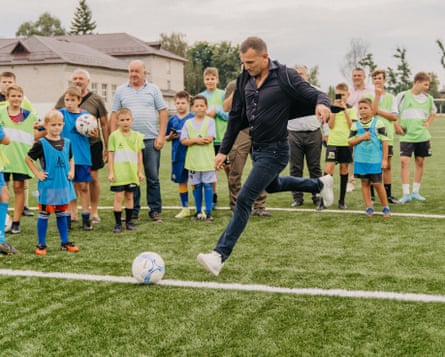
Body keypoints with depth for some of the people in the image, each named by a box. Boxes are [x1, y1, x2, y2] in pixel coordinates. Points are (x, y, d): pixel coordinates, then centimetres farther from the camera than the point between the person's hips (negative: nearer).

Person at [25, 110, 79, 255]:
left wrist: (71, 170, 4)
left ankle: (65, 242, 23)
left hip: (63, 184, 5)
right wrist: (37, 173, -8)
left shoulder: (66, 142, 5)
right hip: (47, 185, -5)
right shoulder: (41, 144, -10)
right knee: (44, 214, 3)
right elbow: (28, 158, -3)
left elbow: (71, 158, 20)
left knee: (62, 213, 14)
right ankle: (41, 244, 11)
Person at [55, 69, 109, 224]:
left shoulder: (96, 99, 2)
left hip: (92, 143, -1)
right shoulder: (64, 99, 6)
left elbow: (104, 124, 4)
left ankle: (94, 212, 15)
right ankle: (72, 212, 13)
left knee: (93, 177, 3)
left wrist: (107, 147, 2)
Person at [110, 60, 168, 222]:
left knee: (153, 177, 2)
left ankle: (155, 210, 9)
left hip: (151, 140, -1)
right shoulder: (121, 91, 10)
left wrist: (161, 136, -5)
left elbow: (163, 112, 4)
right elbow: (114, 115, 7)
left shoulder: (153, 89, 8)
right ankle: (133, 211, 14)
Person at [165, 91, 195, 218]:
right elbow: (166, 138, 13)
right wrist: (170, 137, -8)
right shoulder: (172, 120, 7)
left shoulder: (193, 118, -4)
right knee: (181, 181, 11)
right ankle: (185, 208, 22)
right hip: (177, 156, 4)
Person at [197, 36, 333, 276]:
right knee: (272, 186, 31)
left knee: (244, 199, -14)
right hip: (257, 148, 9)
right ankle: (320, 184, 52)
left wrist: (322, 104, -43)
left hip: (274, 151, -9)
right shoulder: (245, 79, 0)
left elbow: (316, 96, -17)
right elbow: (236, 117, 8)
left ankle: (220, 255, -10)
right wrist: (224, 150, 7)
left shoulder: (284, 77, -18)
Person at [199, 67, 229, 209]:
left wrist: (217, 110, -17)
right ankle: (213, 198, 17)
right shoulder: (200, 96, 6)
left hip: (223, 137, -3)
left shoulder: (223, 95, -3)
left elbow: (230, 115, -5)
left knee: (227, 166, 2)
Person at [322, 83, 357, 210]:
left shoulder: (351, 109, 6)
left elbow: (352, 126, -7)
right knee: (328, 169, -10)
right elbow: (330, 125, -6)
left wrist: (345, 110, -11)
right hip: (333, 142, -1)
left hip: (346, 142, 1)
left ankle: (342, 200, 14)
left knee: (344, 170, 6)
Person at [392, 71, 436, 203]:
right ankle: (406, 193, -8)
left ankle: (415, 192, 16)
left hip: (422, 136, 4)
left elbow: (433, 112, 26)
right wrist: (397, 127, -8)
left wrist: (428, 123, 11)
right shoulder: (403, 96, -5)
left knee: (420, 162, 6)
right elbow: (393, 113, -1)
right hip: (407, 136, -4)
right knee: (404, 161, -12)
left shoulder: (428, 98, 7)